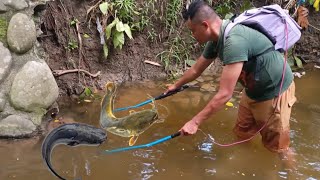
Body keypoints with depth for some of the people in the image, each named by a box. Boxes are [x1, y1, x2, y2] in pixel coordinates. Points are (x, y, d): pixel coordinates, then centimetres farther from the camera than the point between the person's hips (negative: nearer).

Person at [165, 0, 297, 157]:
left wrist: (195, 122, -28)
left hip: (275, 91, -8)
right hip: (253, 90, 8)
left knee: (275, 148, 5)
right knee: (241, 136, 18)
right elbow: (196, 69, 14)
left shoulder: (234, 41, -35)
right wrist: (176, 85, 29)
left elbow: (224, 94, -34)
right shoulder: (216, 40, -6)